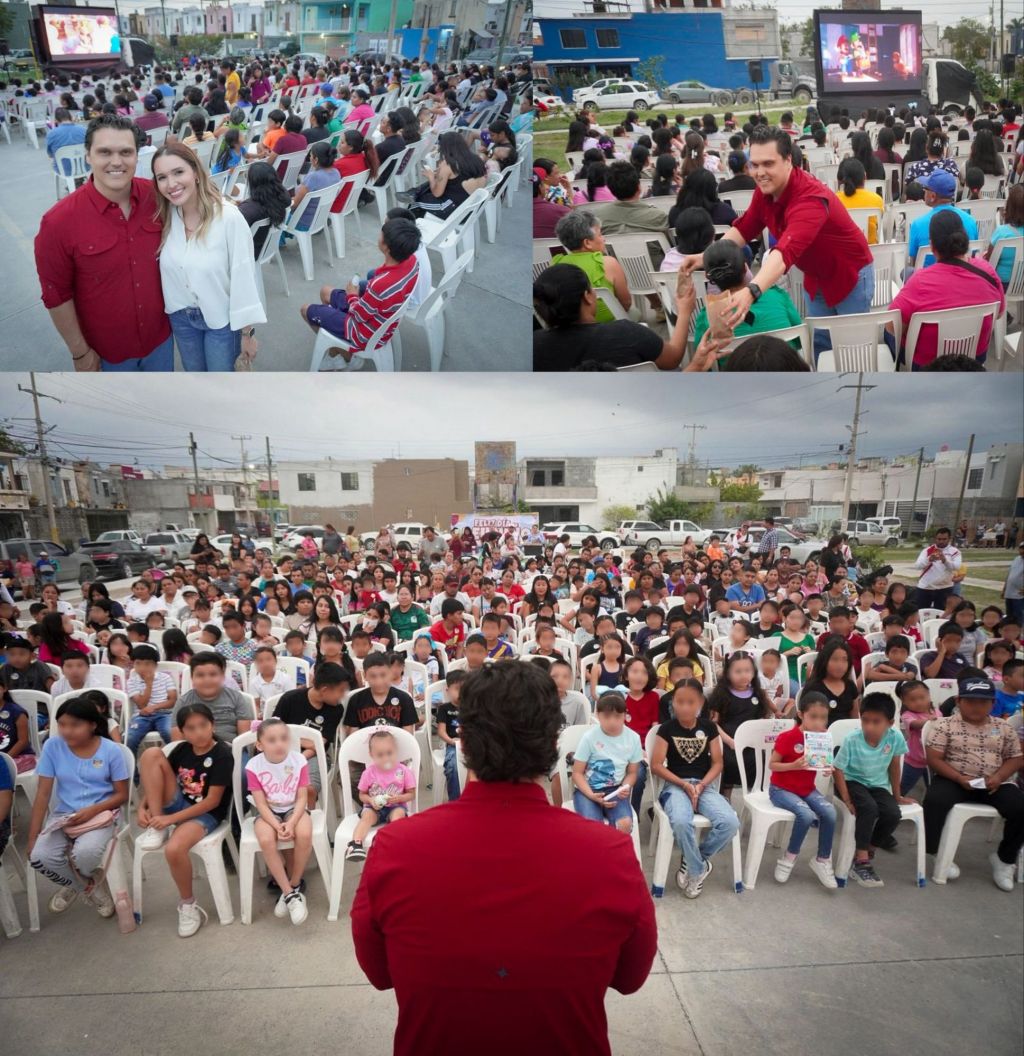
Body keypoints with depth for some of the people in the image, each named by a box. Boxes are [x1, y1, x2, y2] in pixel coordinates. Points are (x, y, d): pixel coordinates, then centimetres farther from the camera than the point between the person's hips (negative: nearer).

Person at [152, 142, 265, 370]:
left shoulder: (228, 217, -22)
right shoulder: (165, 217, -6)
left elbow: (243, 276, -18)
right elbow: (168, 270, 4)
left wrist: (247, 332, -14)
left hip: (222, 318, -5)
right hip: (181, 317, 5)